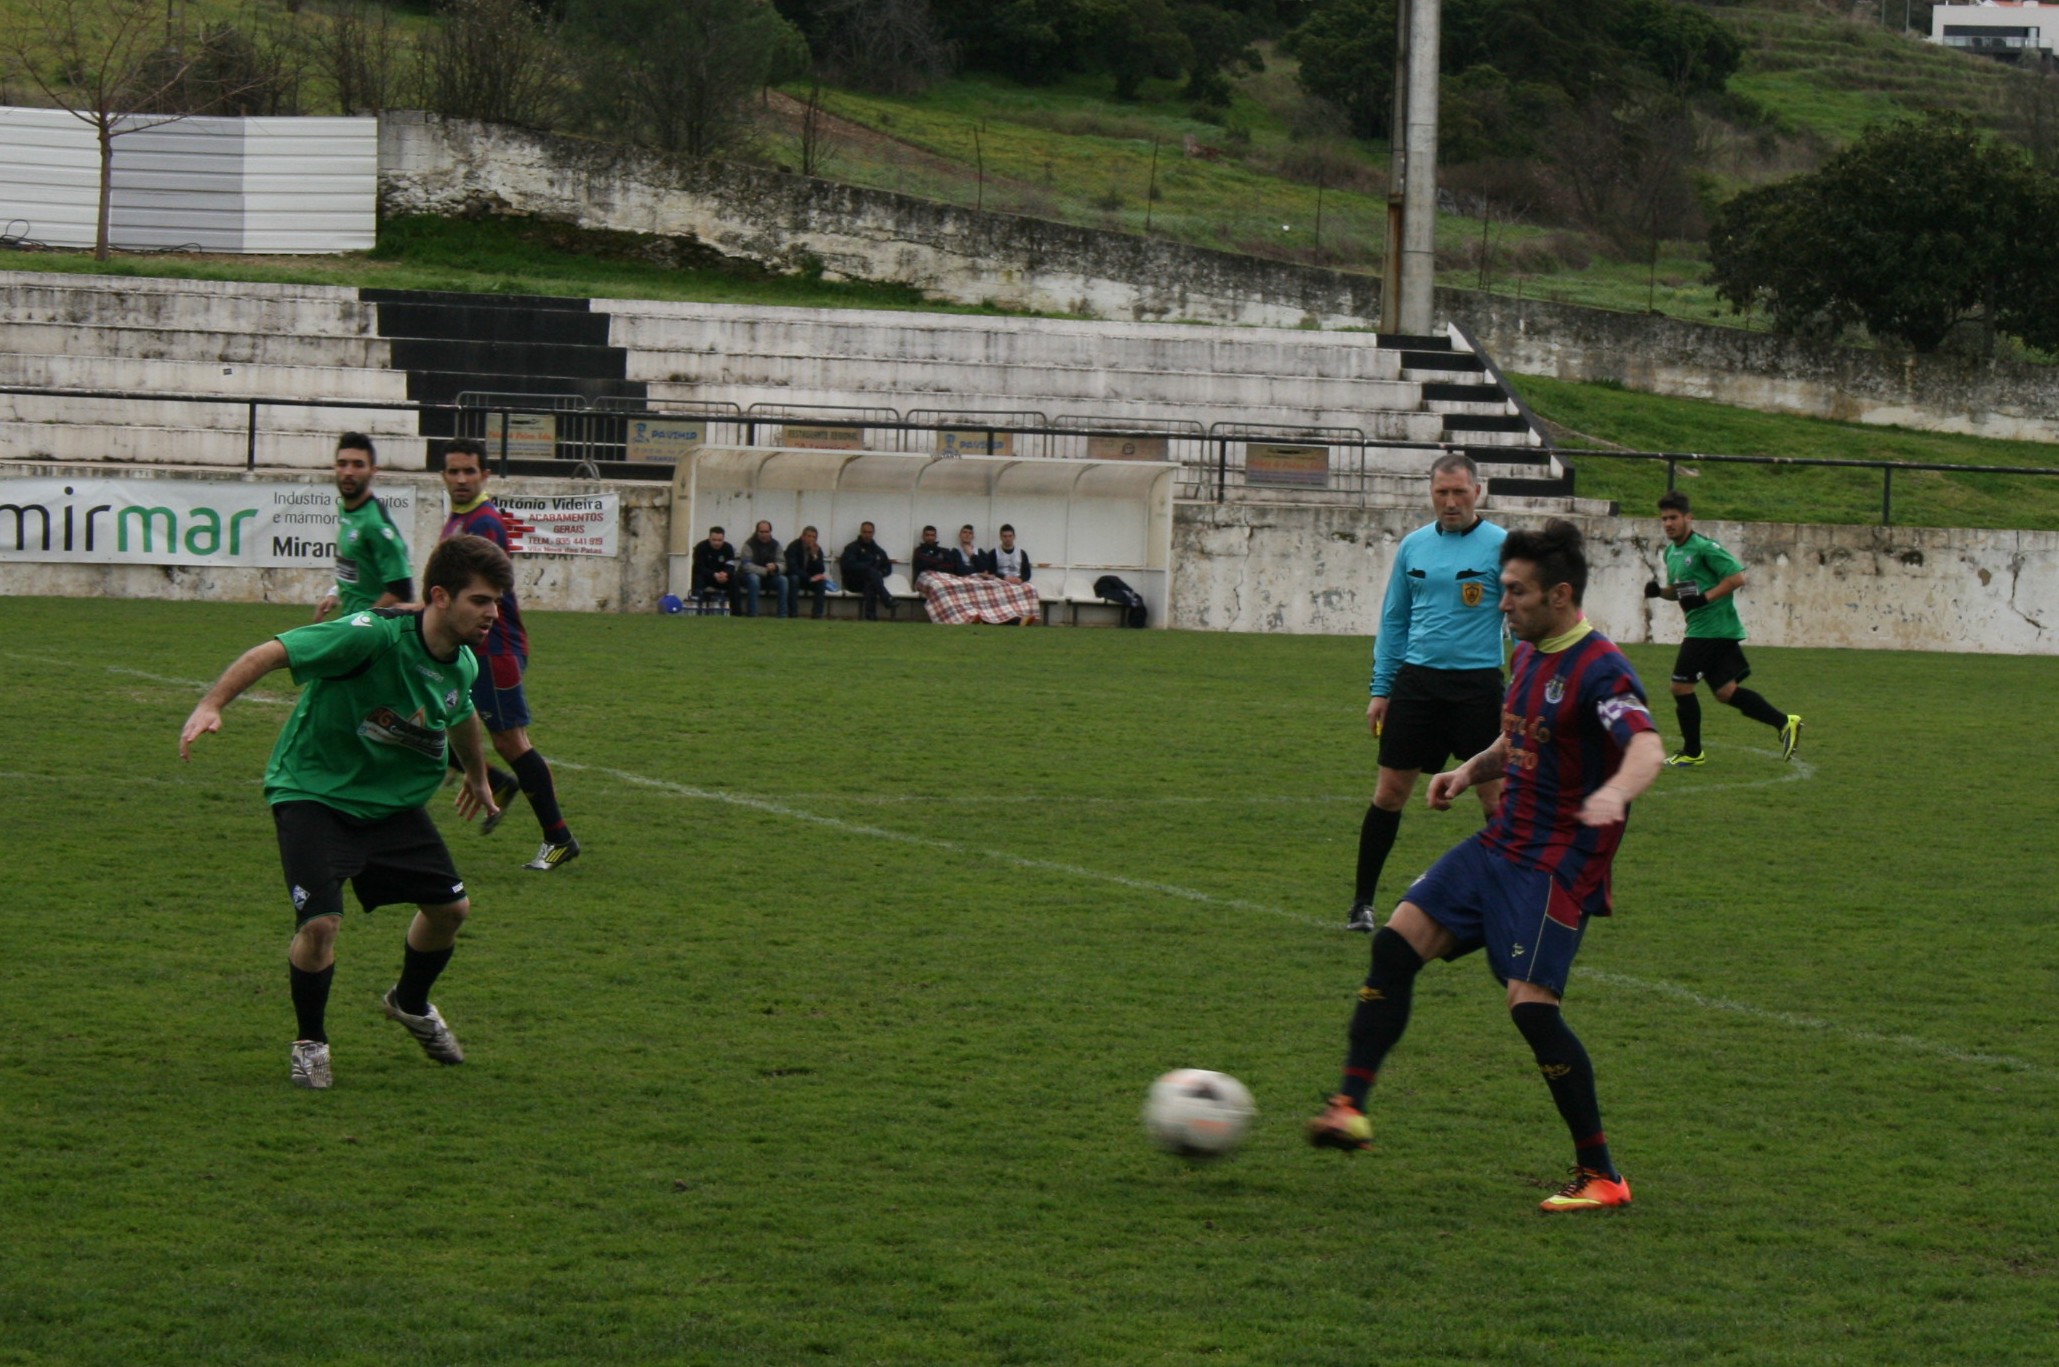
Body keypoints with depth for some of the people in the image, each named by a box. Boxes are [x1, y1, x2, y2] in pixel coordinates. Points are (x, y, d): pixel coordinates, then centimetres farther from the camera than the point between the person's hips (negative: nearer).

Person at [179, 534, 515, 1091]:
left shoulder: (462, 666, -4)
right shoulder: (375, 635, -29)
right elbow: (274, 652, -32)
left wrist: (477, 775, 38)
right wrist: (211, 704, -44)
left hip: (392, 800, 7)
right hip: (313, 793, -7)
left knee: (450, 906, 8)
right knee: (320, 922, -21)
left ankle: (411, 1004, 39)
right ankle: (310, 1043, 5)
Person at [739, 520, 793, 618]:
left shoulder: (775, 544, 1)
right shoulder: (749, 544, -10)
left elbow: (783, 565, -7)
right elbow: (747, 566, -19)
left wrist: (775, 567, -32)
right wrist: (766, 571, -24)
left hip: (770, 578, 3)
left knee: (783, 580, -25)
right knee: (754, 578, -37)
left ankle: (783, 615, -24)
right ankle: (752, 614, -34)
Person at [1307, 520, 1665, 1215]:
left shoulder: (1600, 670, -18)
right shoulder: (1529, 655, 11)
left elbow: (1647, 747, -34)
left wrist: (1615, 791, -56)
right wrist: (1472, 770, 8)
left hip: (1560, 863, -9)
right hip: (1500, 844, 9)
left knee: (1530, 1002, -17)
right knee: (1398, 940, -3)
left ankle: (1601, 1176, -8)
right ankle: (1350, 1108, -2)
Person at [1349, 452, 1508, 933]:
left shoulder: (1500, 546, -4)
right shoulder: (1414, 546, 9)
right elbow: (1394, 620, 15)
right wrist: (1381, 689, 11)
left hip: (1477, 684, -3)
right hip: (1416, 678, 3)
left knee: (1495, 797, -1)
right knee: (1389, 792, 3)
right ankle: (1362, 902, 12)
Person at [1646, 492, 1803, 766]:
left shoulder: (1704, 548, -13)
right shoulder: (1671, 552, 14)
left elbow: (1737, 577, -16)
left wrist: (1705, 597, -22)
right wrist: (1658, 591, 4)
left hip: (1712, 628, -9)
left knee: (1681, 686, -5)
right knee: (1725, 691, 9)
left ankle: (1692, 753, 7)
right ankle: (1784, 723, 14)